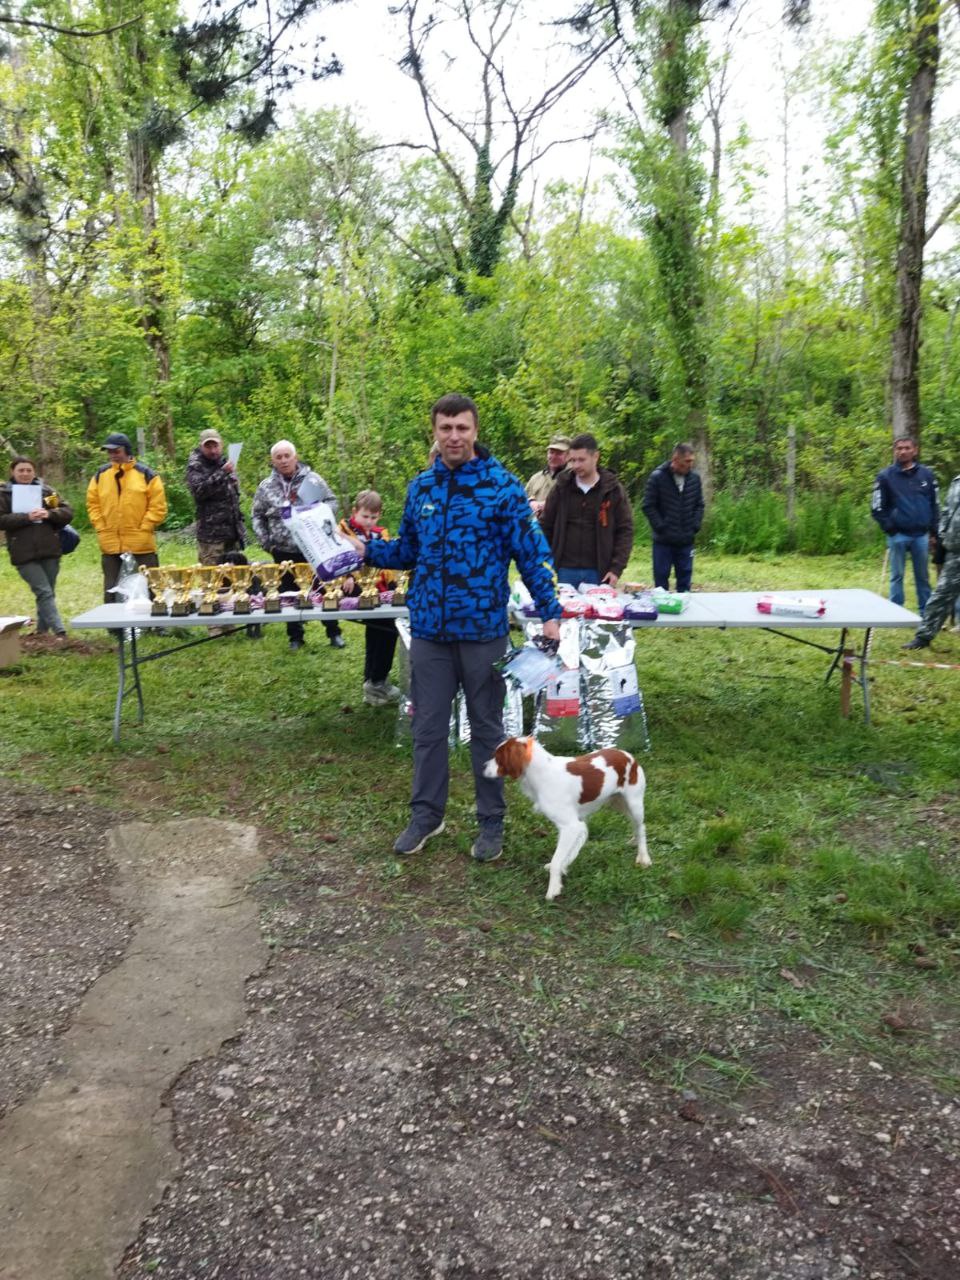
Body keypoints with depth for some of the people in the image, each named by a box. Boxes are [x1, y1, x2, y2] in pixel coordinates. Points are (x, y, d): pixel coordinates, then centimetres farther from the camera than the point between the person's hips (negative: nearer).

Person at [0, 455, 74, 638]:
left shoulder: (45, 490, 11)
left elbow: (68, 512, 7)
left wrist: (49, 514, -12)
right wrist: (26, 517, -17)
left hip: (50, 551, 3)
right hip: (24, 554, -3)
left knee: (46, 592, 10)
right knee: (44, 592, -13)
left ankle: (42, 631, 24)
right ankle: (60, 632, -17)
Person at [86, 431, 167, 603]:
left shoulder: (146, 474, -2)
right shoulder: (100, 474, 10)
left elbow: (158, 506, -3)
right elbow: (93, 504, 12)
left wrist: (143, 529, -8)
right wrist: (101, 529, 1)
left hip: (141, 546, -3)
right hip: (110, 546, 3)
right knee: (112, 594, 9)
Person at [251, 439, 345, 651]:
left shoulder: (313, 479, -3)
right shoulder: (266, 487, 2)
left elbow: (332, 502, 1)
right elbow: (258, 516, 9)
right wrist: (265, 541, -1)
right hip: (284, 552, 2)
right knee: (290, 594, 11)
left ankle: (334, 633, 19)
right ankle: (295, 636, 23)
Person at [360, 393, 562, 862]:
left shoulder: (502, 485, -7)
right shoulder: (420, 487, 7)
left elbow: (532, 552, -7)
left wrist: (550, 612, -13)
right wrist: (366, 550, 1)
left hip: (482, 629, -4)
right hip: (429, 629, 4)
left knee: (486, 728, 10)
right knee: (427, 727, 12)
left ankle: (491, 822, 24)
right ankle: (426, 814, 28)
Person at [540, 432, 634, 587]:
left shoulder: (614, 490, 0)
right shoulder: (562, 487, 4)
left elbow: (625, 530, 1)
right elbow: (545, 526, 9)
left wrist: (617, 568, -7)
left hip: (598, 572, -1)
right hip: (566, 570, 1)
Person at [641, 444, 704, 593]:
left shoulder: (694, 478, 2)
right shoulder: (658, 477, -9)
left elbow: (699, 505, 12)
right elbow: (648, 506, -8)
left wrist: (695, 526, 0)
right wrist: (661, 528, -11)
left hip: (686, 541, 3)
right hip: (663, 541, -3)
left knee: (685, 580, 10)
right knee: (661, 578, 4)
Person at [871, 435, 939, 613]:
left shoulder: (926, 475, 6)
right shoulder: (885, 476, -1)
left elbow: (934, 505, 9)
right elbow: (877, 507, -2)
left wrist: (934, 531, 4)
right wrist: (889, 528, -8)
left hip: (921, 535, 2)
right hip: (897, 536, -2)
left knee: (923, 577, 8)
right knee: (897, 576, 4)